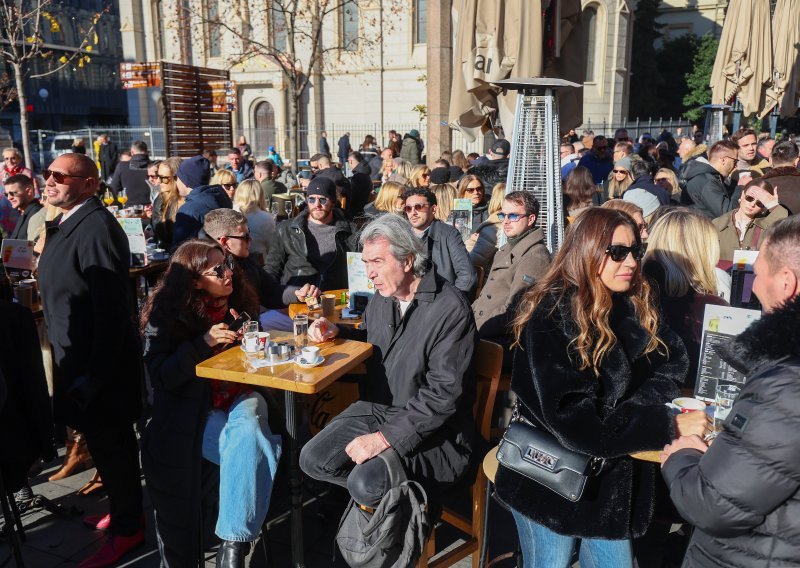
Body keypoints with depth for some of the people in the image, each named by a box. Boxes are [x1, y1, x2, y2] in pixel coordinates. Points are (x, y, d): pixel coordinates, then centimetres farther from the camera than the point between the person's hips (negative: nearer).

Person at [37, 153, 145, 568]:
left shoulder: (96, 229, -21)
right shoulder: (68, 223, 9)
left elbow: (111, 309, -24)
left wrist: (95, 373, -22)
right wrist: (70, 361, 14)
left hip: (98, 361, -9)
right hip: (77, 355, 9)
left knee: (109, 442, 5)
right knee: (107, 440, 20)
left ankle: (126, 528, 22)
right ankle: (123, 507, 37)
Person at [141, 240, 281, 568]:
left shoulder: (239, 299, 4)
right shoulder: (166, 314, -6)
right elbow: (161, 377, -13)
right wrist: (203, 342, -23)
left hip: (240, 397, 4)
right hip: (194, 410, -3)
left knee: (248, 433, -29)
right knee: (248, 445, -27)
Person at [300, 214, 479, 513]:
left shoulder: (450, 309, -20)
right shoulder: (381, 297, 5)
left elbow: (443, 395, -23)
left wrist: (385, 438, -25)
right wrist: (337, 332, 5)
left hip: (434, 428, -7)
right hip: (376, 409, 8)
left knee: (367, 484, -26)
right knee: (313, 460, -7)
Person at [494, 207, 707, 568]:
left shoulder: (636, 306, 0)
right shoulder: (551, 318, -22)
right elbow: (575, 423, -27)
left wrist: (634, 409, -20)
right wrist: (668, 426, -26)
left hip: (614, 475, 5)